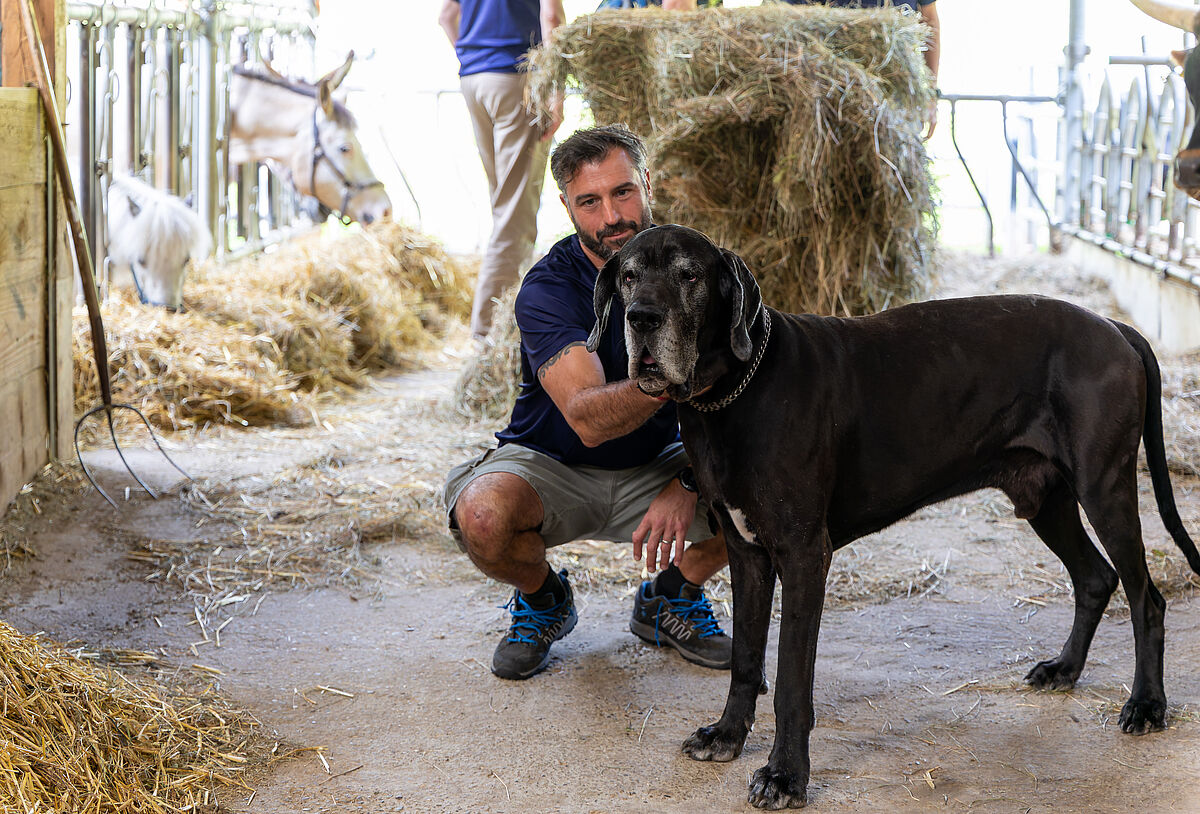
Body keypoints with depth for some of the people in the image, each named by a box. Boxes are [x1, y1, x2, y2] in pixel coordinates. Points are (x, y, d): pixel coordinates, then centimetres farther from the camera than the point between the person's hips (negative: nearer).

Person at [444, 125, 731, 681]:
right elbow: (589, 418, -35)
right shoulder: (548, 290, -22)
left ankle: (669, 596, 6)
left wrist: (686, 487, -28)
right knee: (484, 515, -36)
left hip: (653, 468, 3)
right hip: (552, 466, -3)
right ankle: (541, 597, 2)